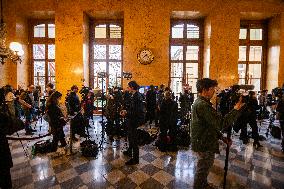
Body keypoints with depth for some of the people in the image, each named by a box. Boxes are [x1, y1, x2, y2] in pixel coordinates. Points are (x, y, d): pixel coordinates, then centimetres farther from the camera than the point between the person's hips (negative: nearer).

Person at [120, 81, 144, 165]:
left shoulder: (137, 96, -23)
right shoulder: (134, 95, 7)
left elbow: (137, 111, -26)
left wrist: (126, 113, -16)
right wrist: (126, 110, 3)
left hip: (135, 120, -10)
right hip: (132, 119, 10)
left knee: (133, 139, 3)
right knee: (130, 137, 25)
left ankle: (135, 159, 19)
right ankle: (129, 151, 47)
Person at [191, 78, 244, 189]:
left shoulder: (198, 102, 7)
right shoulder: (203, 105, -27)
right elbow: (220, 123, -28)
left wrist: (220, 137, 12)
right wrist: (236, 109, -18)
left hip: (202, 142, 10)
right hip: (204, 145, -10)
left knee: (204, 168, 29)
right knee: (202, 170, 10)